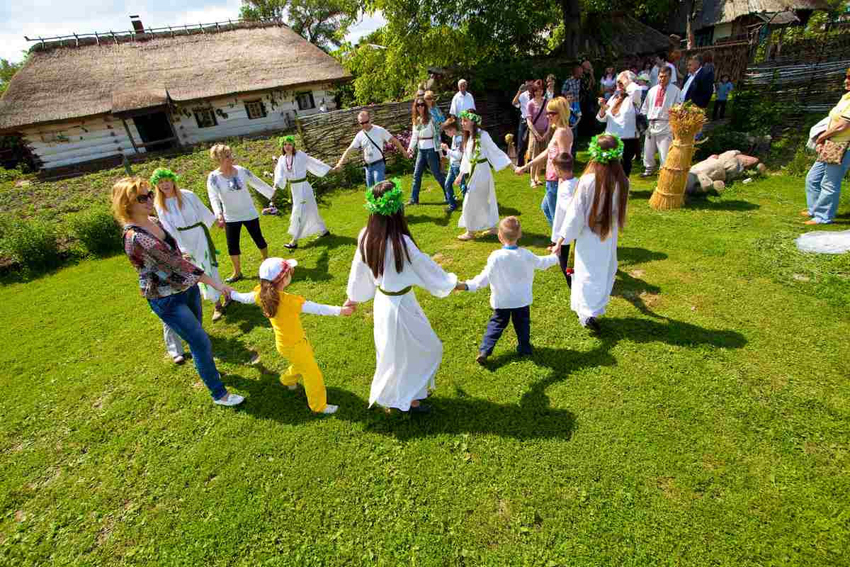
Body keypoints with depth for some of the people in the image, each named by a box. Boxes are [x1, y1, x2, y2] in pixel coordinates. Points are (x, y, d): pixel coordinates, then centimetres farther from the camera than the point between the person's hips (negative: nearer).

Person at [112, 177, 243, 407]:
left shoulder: (154, 221, 1)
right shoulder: (135, 237, -26)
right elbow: (175, 262, -29)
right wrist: (214, 283, -28)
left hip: (186, 286, 8)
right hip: (167, 300, -8)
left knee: (195, 336, 24)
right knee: (202, 342, -3)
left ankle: (203, 367, 50)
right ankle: (219, 394, 12)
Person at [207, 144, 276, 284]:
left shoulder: (241, 171, -7)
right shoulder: (213, 178, -13)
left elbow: (258, 183, 7)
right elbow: (214, 198, -23)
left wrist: (272, 193, 13)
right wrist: (219, 214, -40)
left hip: (249, 213, 1)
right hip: (230, 217, 0)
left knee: (258, 238, 11)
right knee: (232, 245, 4)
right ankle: (237, 273, 21)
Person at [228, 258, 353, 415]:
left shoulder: (262, 293, -13)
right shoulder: (290, 301, -35)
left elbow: (245, 298, 5)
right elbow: (317, 308, -33)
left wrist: (231, 293, 25)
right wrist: (340, 310, -28)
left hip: (283, 342, 8)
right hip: (294, 345, -8)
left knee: (304, 361, 33)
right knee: (313, 374, 9)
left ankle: (288, 379, 57)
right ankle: (319, 406, 25)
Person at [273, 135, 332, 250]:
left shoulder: (300, 155, -9)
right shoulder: (282, 159, 5)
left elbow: (313, 163, -4)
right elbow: (280, 174, -6)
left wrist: (330, 169, -2)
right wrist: (276, 184, -27)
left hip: (303, 186, -6)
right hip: (294, 188, 6)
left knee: (299, 212, -7)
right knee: (310, 211, 16)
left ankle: (294, 241, -3)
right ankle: (324, 231, 32)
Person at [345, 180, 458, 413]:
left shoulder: (366, 237, -8)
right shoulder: (401, 241, -29)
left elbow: (358, 271, 4)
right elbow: (426, 267, -15)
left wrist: (354, 297, 20)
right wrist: (451, 282, 2)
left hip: (382, 301, 7)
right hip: (401, 305, -7)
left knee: (394, 351, 28)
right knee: (427, 349, 16)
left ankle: (389, 392, 47)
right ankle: (409, 398, 31)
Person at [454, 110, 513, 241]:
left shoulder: (482, 135, -17)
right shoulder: (469, 137, 8)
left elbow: (495, 151, -16)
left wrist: (513, 167, -18)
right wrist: (461, 175, 16)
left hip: (481, 172, -8)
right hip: (473, 172, 8)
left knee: (470, 203, -2)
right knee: (485, 201, 15)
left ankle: (470, 232, 12)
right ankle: (493, 228, 27)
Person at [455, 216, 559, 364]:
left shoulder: (496, 257, -21)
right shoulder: (525, 255, -10)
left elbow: (485, 277, -24)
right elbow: (541, 262, 8)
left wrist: (466, 285, -23)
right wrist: (555, 257, 28)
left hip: (502, 301, -2)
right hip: (522, 299, 2)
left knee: (496, 324, 12)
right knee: (522, 324, 22)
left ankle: (484, 351, 6)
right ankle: (524, 349, 34)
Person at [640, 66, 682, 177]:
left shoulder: (675, 91, 1)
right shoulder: (652, 90, 12)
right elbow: (645, 106, 17)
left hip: (665, 125, -4)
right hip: (651, 124, 5)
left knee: (665, 151, -7)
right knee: (648, 149, 15)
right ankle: (649, 169, 33)